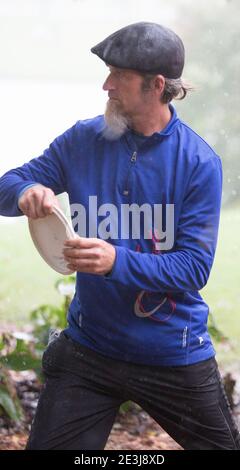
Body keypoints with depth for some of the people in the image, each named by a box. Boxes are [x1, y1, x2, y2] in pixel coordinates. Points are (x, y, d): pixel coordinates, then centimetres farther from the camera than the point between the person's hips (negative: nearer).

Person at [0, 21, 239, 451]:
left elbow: (195, 267, -16)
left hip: (175, 355, -2)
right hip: (89, 348, 2)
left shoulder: (198, 161, -12)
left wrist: (118, 262, -33)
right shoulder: (82, 141, -2)